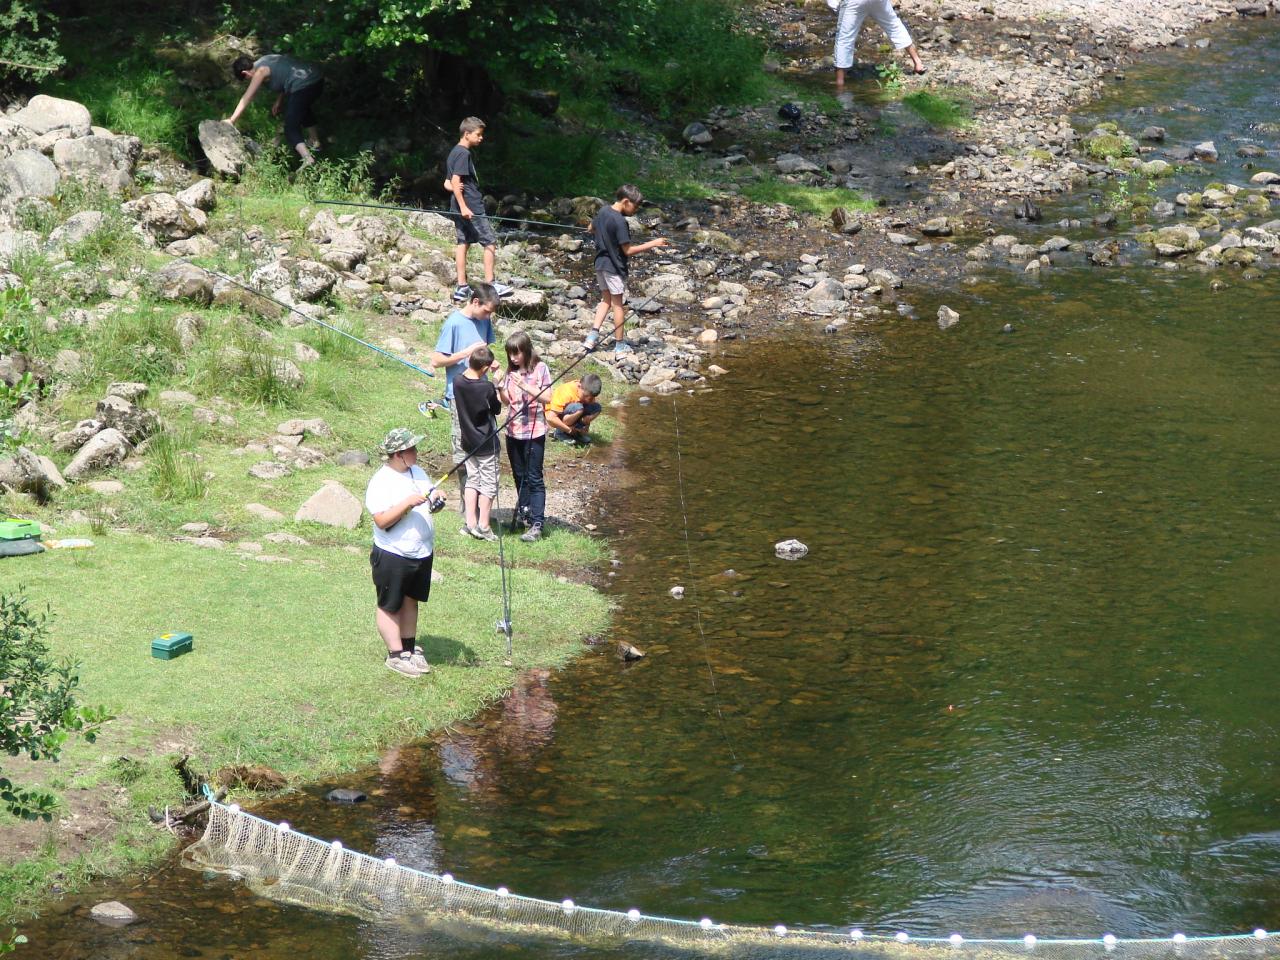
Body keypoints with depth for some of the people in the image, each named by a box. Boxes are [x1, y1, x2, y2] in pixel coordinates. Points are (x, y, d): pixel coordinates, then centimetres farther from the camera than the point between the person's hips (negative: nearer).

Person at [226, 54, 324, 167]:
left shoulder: (260, 71, -6)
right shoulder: (265, 60, 19)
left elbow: (247, 98, -7)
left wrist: (232, 120, -4)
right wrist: (279, 101, 26)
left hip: (302, 87, -9)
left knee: (291, 129, -5)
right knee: (303, 109, 37)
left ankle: (308, 158, -24)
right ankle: (315, 141, 51)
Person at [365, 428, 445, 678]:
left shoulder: (417, 472, 7)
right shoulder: (381, 482, -18)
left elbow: (428, 503, 16)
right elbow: (381, 521, -24)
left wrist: (436, 499, -7)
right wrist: (408, 503, -30)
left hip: (422, 553, 8)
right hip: (392, 556, -8)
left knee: (410, 601, 17)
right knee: (390, 606, 5)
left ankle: (410, 649, 27)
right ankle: (396, 655, 11)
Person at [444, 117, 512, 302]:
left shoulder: (453, 153, 17)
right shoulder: (464, 154, -13)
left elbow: (448, 184, 19)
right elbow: (455, 181, -21)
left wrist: (454, 187, -4)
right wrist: (463, 206, -25)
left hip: (459, 207, 10)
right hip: (471, 206, -10)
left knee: (463, 243, 8)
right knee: (490, 242, -3)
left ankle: (462, 287, 6)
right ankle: (490, 284, -4)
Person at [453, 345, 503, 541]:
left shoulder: (458, 383, -9)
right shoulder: (486, 388, -24)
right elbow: (496, 410, -9)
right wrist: (498, 397, 9)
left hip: (468, 442, 6)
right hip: (486, 443, -6)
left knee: (472, 480, 17)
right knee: (488, 484, 6)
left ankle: (470, 523, 17)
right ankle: (483, 527, 7)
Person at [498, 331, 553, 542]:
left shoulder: (540, 369, -8)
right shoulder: (511, 371, 7)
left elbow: (547, 397, -14)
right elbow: (507, 400, 9)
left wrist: (525, 386, -24)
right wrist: (500, 388, -11)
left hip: (534, 431, -6)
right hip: (514, 430, 6)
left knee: (534, 478, -6)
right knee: (519, 476, 15)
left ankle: (536, 525, -8)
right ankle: (523, 514, 29)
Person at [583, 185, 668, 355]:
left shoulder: (604, 210, 1)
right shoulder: (620, 222, -24)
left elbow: (592, 229, 18)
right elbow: (628, 250, -22)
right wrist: (652, 244, -19)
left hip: (600, 263, 8)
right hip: (614, 267, -8)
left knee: (606, 299, 18)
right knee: (617, 303, 4)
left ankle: (593, 334, 7)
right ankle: (619, 344, 12)